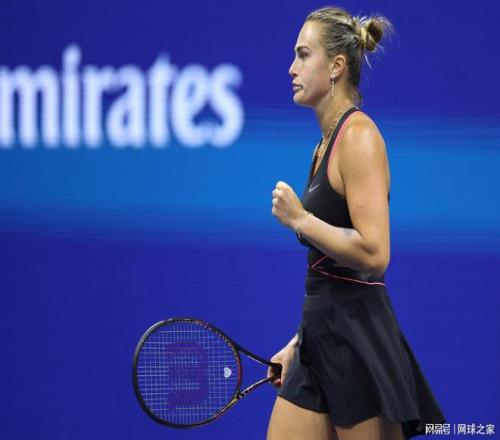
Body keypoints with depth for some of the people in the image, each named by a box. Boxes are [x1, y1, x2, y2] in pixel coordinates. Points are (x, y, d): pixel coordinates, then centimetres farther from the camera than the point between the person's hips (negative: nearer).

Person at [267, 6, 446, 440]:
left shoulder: (359, 135, -12)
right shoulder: (325, 145, 15)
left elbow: (374, 253, -22)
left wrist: (299, 219, -13)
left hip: (359, 344, -9)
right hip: (321, 344, 9)